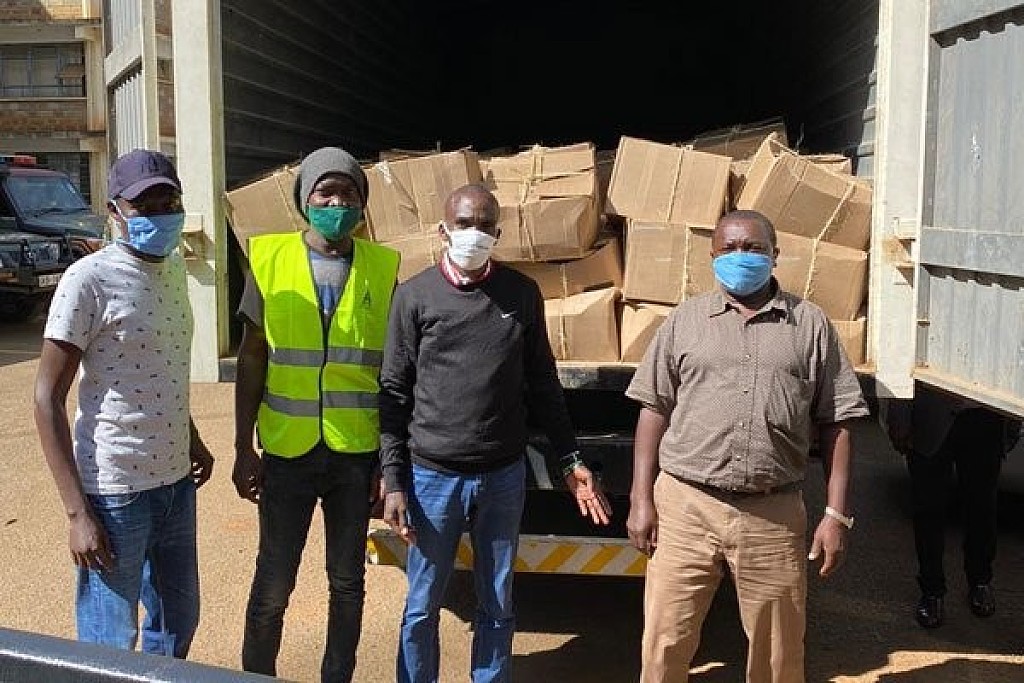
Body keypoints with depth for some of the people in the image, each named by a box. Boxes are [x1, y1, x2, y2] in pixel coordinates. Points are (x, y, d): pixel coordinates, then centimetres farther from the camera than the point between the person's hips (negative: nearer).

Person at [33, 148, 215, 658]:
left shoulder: (174, 268, 7)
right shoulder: (88, 279, -15)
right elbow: (47, 398, -14)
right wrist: (77, 511, -17)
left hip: (176, 483, 7)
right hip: (114, 493, -7)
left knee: (179, 622, 19)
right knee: (110, 646, 5)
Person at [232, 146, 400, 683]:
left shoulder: (381, 268, 0)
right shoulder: (269, 259, -2)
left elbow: (393, 371, 3)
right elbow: (251, 359, 1)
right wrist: (244, 449, -2)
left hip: (357, 453, 1)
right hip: (287, 451, -1)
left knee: (347, 582, 14)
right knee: (273, 584, 9)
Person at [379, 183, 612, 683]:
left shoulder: (522, 294, 2)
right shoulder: (415, 296, -3)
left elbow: (542, 385, 8)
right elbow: (394, 393, -2)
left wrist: (570, 459, 5)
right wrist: (393, 480, -5)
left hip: (504, 477, 2)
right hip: (432, 476, -1)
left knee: (498, 607, 14)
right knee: (422, 607, 10)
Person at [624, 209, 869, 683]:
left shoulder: (810, 324, 6)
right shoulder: (685, 320, 7)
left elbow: (835, 423, 6)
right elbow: (654, 410, 6)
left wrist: (837, 513, 0)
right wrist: (641, 499, 0)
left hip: (775, 515, 1)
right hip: (685, 507, 0)